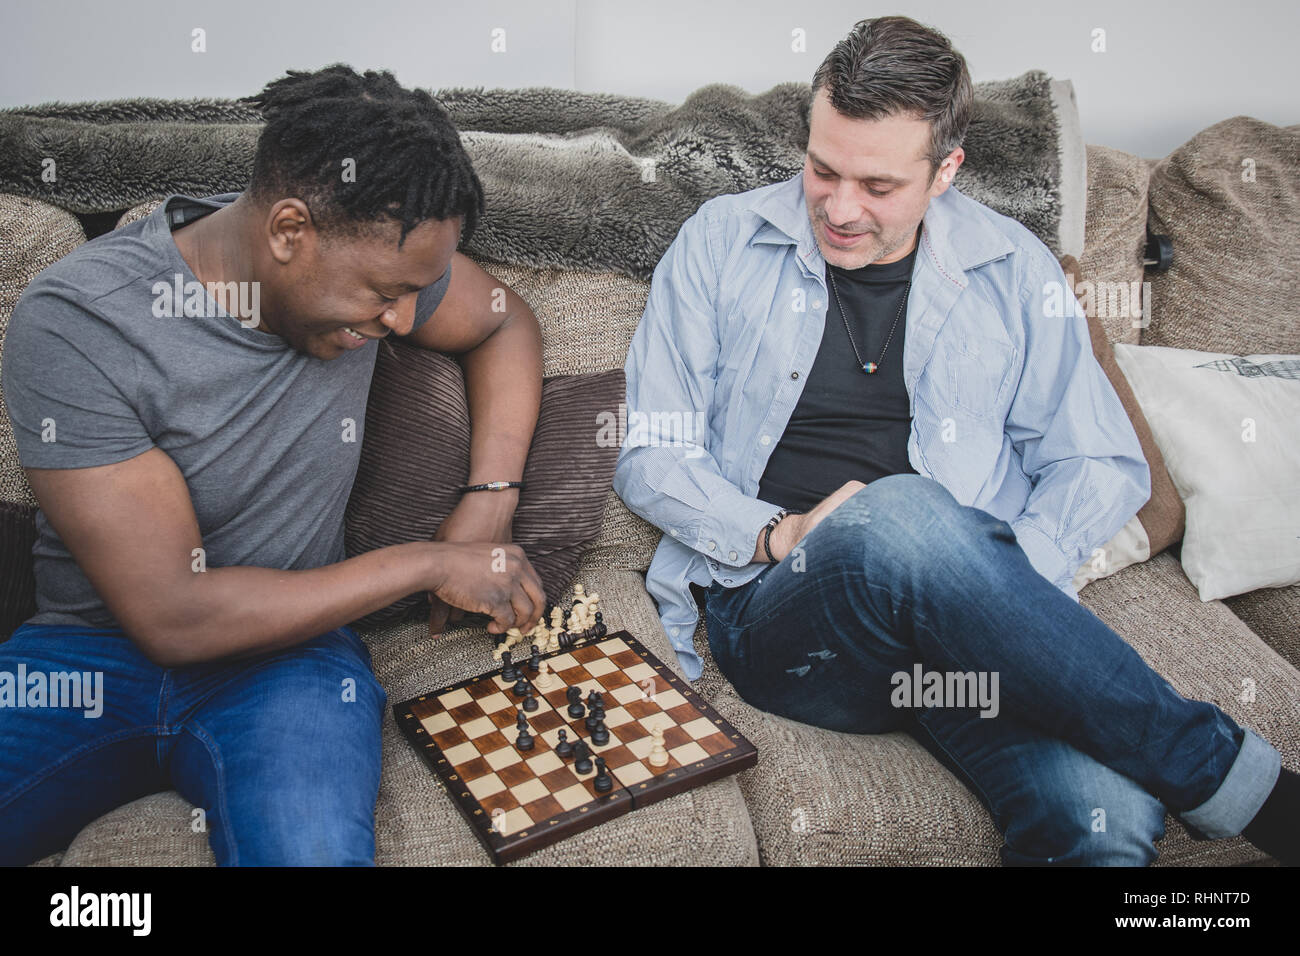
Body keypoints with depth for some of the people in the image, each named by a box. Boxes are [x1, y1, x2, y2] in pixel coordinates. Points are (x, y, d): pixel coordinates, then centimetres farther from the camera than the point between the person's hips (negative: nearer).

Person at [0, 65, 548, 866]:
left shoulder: (368, 256, -8)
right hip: (91, 651, -1)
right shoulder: (75, 324, -21)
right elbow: (174, 616, -21)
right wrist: (431, 565, -16)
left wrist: (489, 504, -4)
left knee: (313, 849, -30)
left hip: (291, 649, 2)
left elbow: (508, 324, 12)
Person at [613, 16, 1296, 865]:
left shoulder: (1015, 269, 12)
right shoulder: (721, 243, 8)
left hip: (960, 613, 1)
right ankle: (1230, 775, -20)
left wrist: (1006, 585, -8)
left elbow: (1102, 466, 12)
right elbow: (651, 454, 6)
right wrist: (778, 536, -12)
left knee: (1108, 819, -33)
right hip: (772, 611, 0)